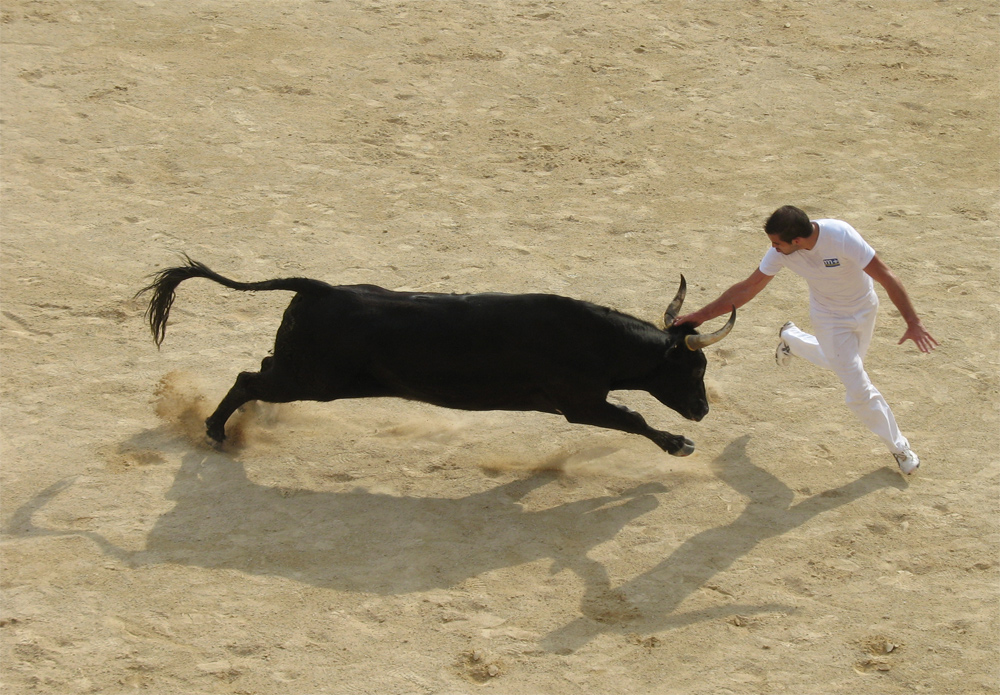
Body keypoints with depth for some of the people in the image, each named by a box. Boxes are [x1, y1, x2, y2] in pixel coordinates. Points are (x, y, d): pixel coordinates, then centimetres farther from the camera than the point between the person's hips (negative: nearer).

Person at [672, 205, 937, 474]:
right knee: (859, 389, -2)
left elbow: (886, 277, -32)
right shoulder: (780, 251, -25)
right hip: (829, 318, 1)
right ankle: (899, 447, 17)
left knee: (842, 359, 22)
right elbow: (748, 288, -14)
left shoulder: (841, 237, -37)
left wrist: (913, 323, -35)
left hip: (864, 308, -1)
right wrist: (700, 316, -16)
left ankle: (790, 338, 47)